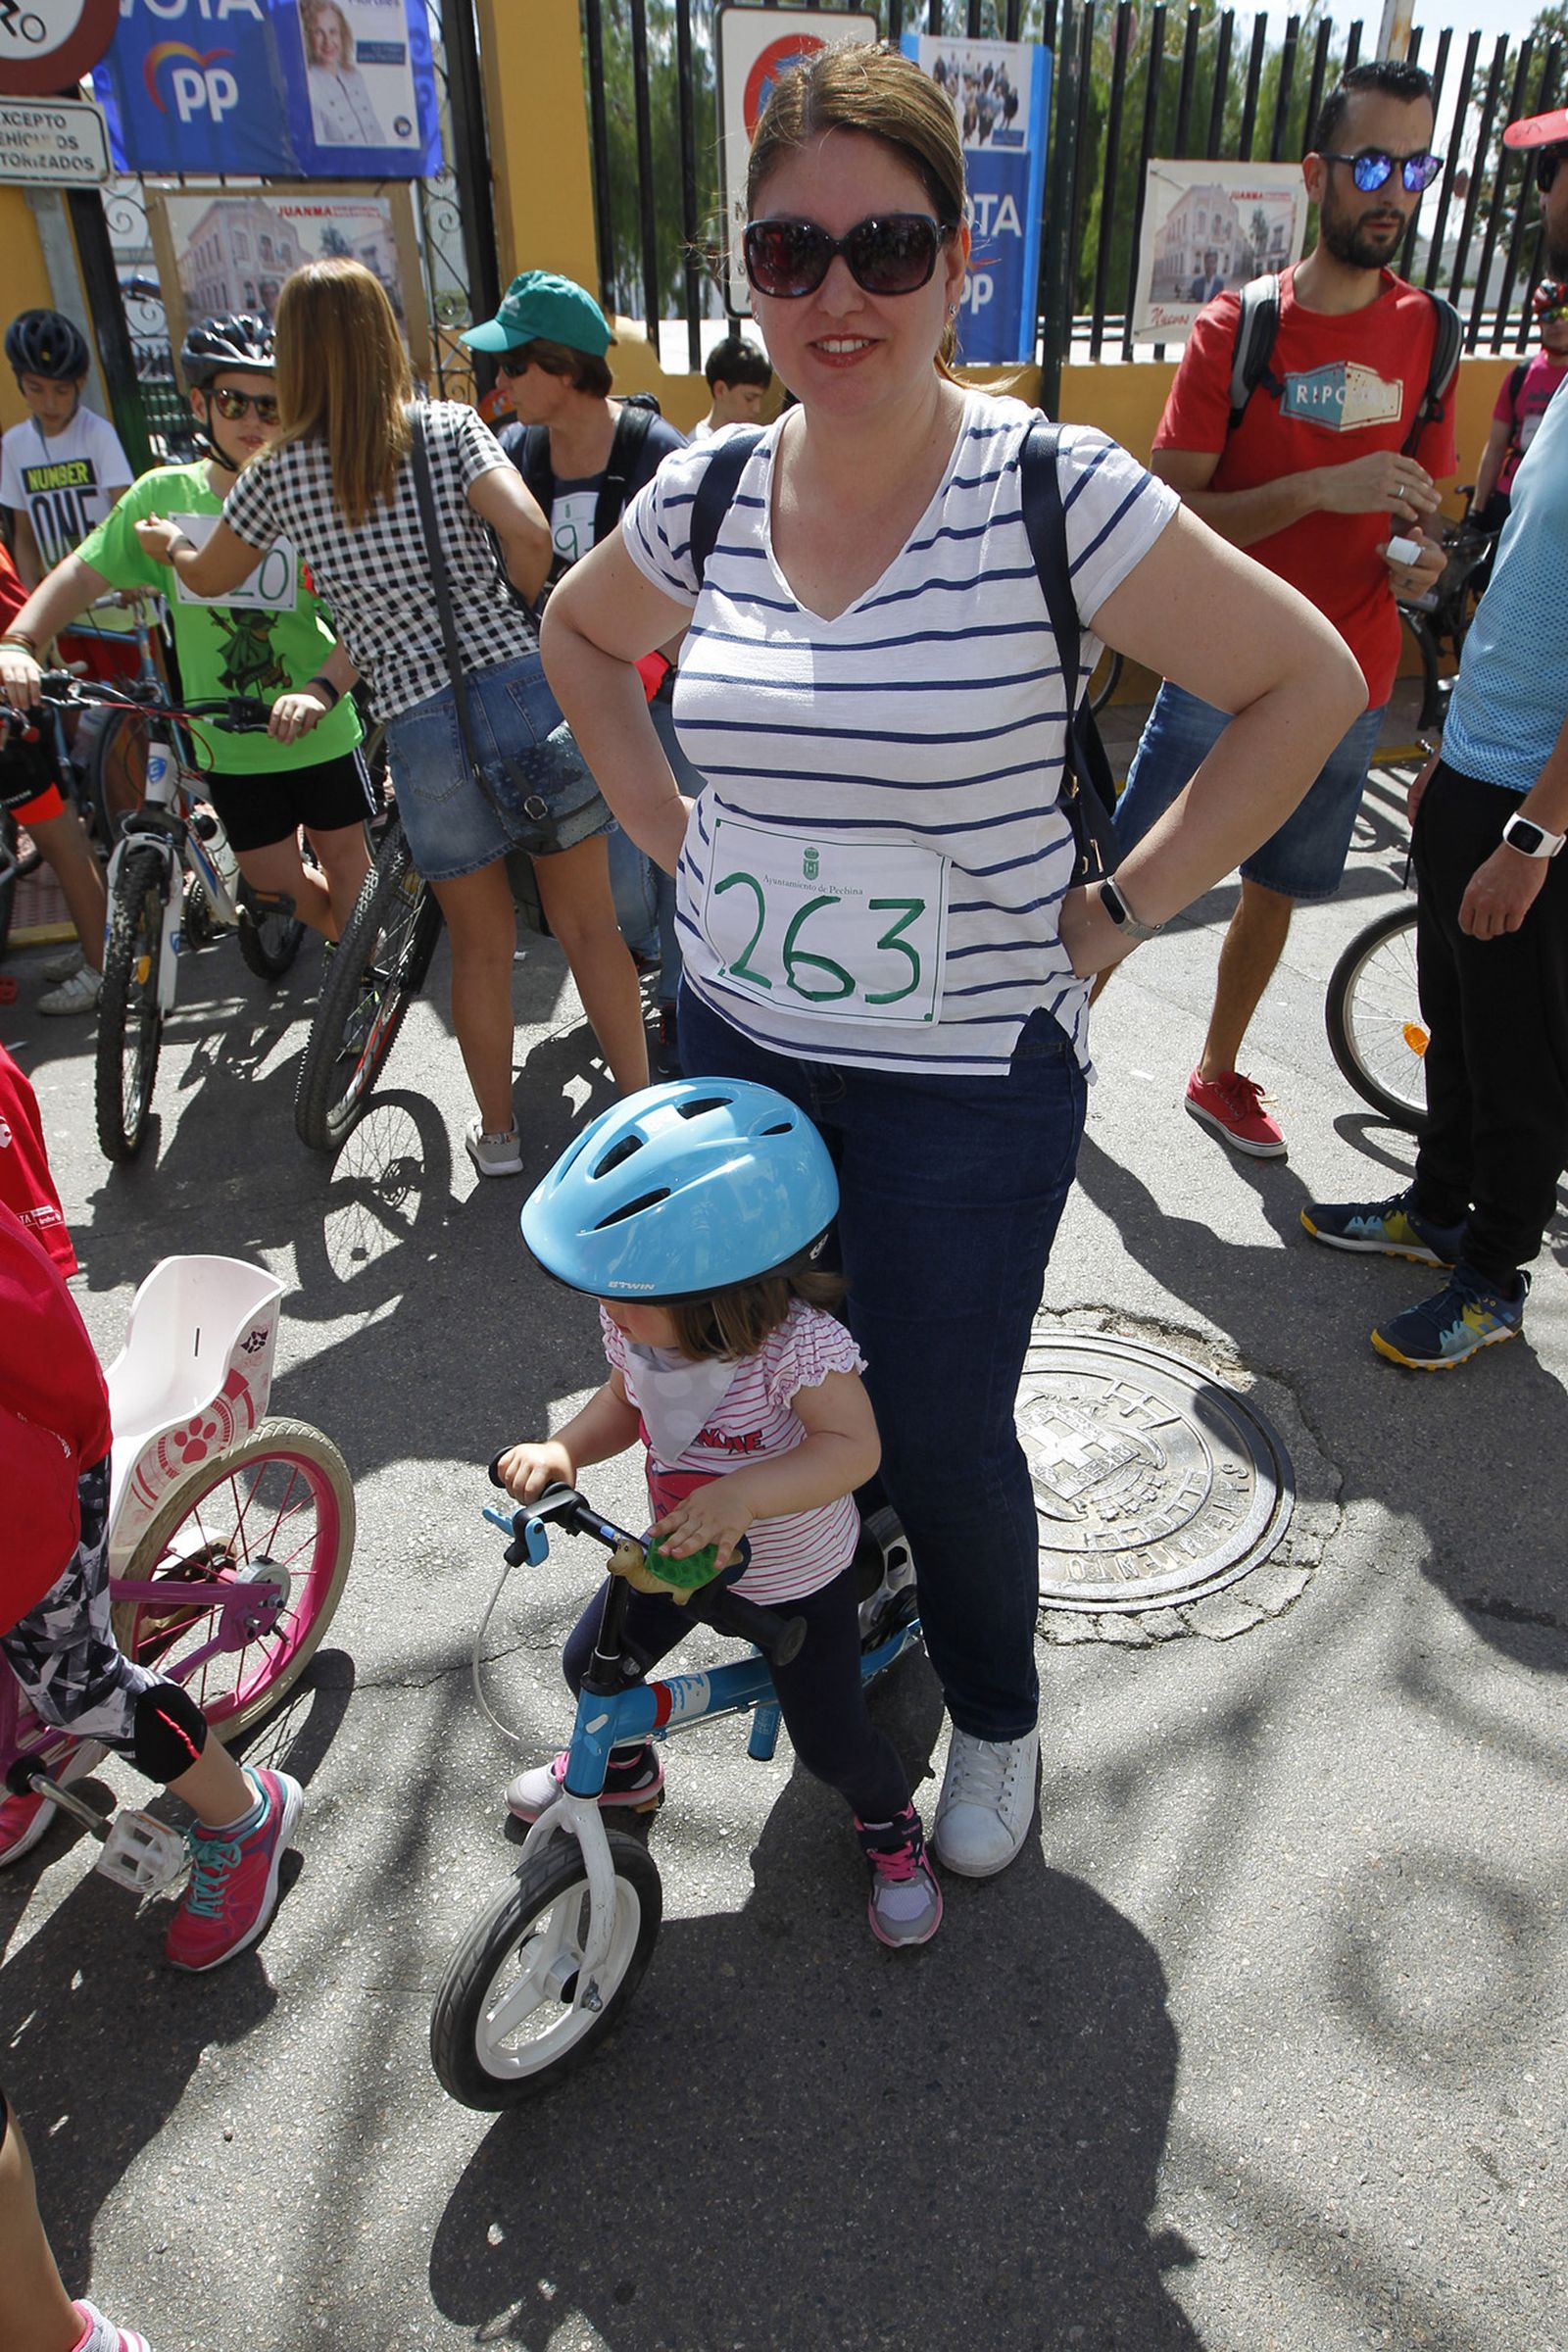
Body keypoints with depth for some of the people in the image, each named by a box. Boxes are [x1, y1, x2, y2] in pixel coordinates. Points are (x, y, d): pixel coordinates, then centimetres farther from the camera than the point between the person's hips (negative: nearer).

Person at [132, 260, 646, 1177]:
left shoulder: (282, 470, 7)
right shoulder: (450, 426, 4)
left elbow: (210, 577, 23)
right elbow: (529, 532, -13)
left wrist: (167, 542, 45)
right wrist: (518, 607, 8)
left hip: (420, 724, 1)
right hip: (528, 686, 0)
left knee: (480, 942, 15)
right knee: (589, 926, 9)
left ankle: (498, 1131, 27)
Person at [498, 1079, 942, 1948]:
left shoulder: (797, 1342, -37)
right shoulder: (634, 1323, -17)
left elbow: (852, 1446, -38)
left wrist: (743, 1494, -53)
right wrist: (562, 1451, -20)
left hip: (797, 1573, -5)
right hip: (679, 1546, 6)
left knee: (830, 1740, 3)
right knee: (590, 1665, 14)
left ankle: (889, 1822, 39)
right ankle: (622, 1764, 49)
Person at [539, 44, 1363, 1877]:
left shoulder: (1050, 491, -13)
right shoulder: (707, 493, 0)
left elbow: (1307, 684, -8)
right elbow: (578, 636, 21)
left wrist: (1118, 909, -10)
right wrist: (659, 822, 8)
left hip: (969, 1078, -4)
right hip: (734, 1044, 5)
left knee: (942, 1442, 7)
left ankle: (994, 1721, 41)